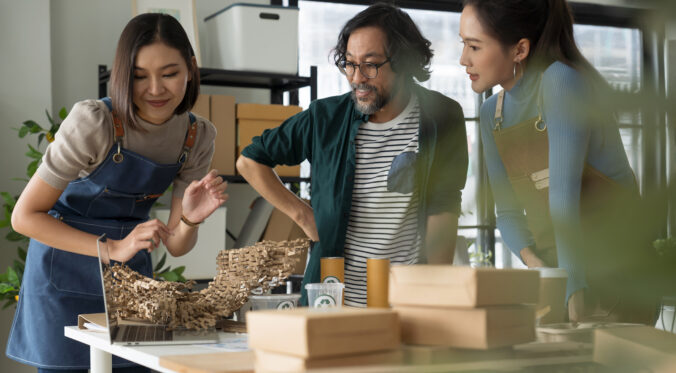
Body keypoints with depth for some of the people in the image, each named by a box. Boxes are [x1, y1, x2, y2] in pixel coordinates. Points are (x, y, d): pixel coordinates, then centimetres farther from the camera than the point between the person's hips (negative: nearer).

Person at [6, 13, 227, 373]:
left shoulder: (198, 136, -7)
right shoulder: (94, 122, -22)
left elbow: (175, 245, -2)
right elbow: (24, 216, -20)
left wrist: (190, 220, -25)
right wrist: (114, 249, -28)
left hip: (132, 274, 5)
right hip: (66, 270, -4)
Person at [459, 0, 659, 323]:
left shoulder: (561, 82, -16)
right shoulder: (492, 113, 8)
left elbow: (564, 191, -24)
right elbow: (508, 211, 9)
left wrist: (573, 288, -27)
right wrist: (531, 260, -10)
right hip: (552, 267, 6)